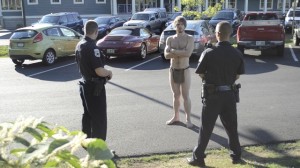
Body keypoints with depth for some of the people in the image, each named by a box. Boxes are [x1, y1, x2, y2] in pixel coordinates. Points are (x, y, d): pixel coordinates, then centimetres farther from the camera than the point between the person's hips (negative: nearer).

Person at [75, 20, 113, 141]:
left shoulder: (79, 45, 7)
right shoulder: (92, 47, -22)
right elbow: (99, 71, -28)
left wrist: (105, 72, 12)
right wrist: (109, 72, -7)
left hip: (85, 84, 9)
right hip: (95, 87, -9)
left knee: (87, 115, 19)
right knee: (99, 119, 0)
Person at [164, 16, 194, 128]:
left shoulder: (189, 38, -7)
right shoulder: (170, 39, 4)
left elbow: (188, 53, -23)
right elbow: (166, 55, -10)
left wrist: (174, 51, -15)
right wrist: (181, 53, -19)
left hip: (185, 71, -3)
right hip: (173, 70, 3)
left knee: (186, 96, 2)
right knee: (176, 96, 14)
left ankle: (188, 119, 10)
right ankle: (176, 117, 26)